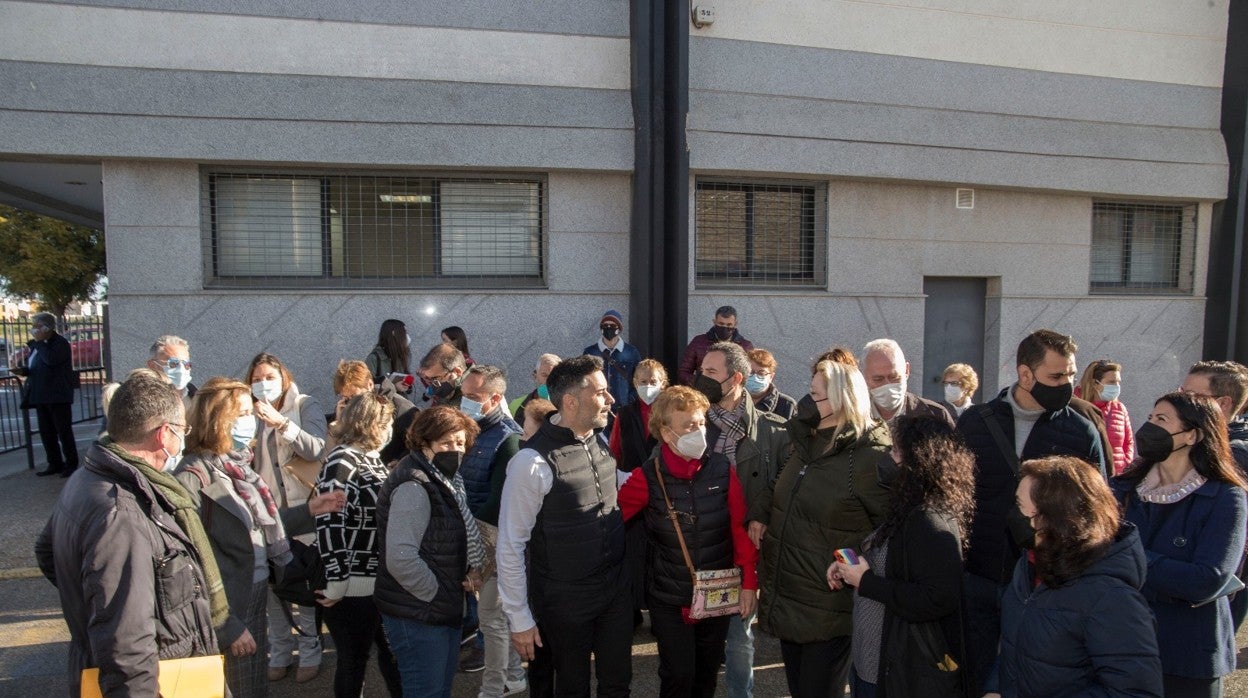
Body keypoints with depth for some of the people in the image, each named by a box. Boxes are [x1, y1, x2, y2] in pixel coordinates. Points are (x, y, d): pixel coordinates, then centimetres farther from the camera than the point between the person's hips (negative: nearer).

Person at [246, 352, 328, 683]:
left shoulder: (306, 406, -2)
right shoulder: (252, 413, 9)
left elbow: (316, 449, -17)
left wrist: (280, 422, -25)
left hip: (302, 507, -3)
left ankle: (310, 652, 16)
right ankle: (279, 653, 22)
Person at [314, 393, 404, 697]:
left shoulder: (373, 458, 9)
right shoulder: (341, 462, -16)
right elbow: (329, 526, -21)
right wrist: (335, 585, -19)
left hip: (384, 581, 8)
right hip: (353, 587, -8)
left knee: (393, 653, 18)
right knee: (354, 662, 9)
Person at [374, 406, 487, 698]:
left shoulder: (446, 478, 8)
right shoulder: (413, 486, -22)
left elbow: (463, 530, 18)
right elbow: (400, 559, -28)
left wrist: (475, 566, 0)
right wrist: (436, 595, -16)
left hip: (443, 609, 9)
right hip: (418, 615, -9)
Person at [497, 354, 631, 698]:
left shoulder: (601, 444, -2)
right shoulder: (533, 462, -21)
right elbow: (511, 546, -16)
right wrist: (520, 619, -12)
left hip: (615, 589, 6)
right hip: (565, 601, -5)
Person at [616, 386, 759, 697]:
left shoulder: (722, 469, -9)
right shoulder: (647, 477, -15)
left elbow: (742, 528, -4)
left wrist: (749, 582, -4)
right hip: (669, 597, -2)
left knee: (708, 671, 19)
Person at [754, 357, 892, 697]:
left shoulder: (870, 457, -19)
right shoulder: (807, 442, 6)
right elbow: (780, 488, 23)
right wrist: (760, 514, 7)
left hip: (827, 609, -7)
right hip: (786, 599, 8)